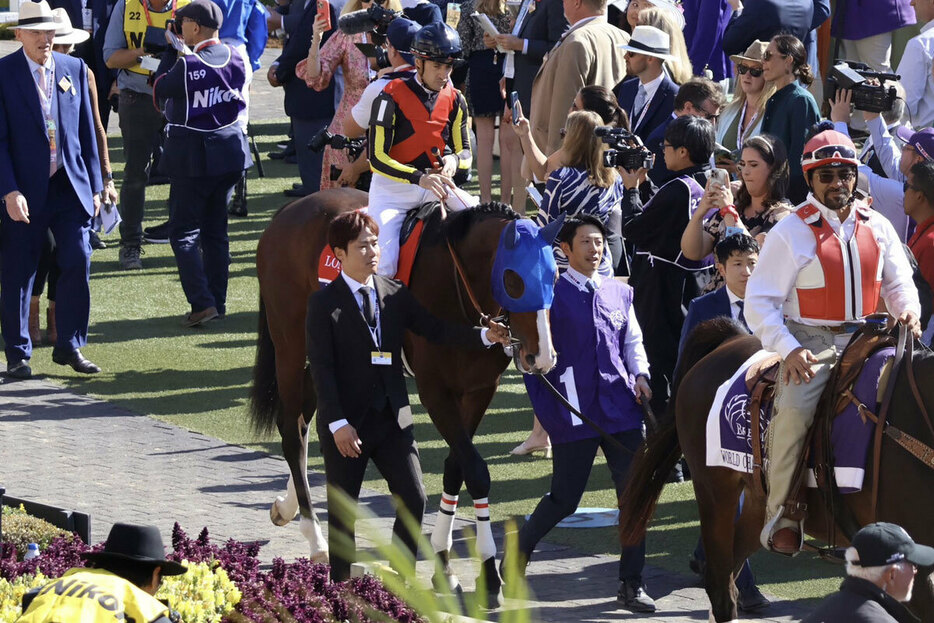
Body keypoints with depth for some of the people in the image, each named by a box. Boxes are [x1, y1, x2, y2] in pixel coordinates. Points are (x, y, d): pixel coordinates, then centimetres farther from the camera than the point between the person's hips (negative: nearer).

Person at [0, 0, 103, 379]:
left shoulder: (74, 69, 6)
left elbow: (87, 131, 10)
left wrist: (94, 185, 8)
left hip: (71, 187, 3)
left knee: (78, 261, -5)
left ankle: (69, 347, 9)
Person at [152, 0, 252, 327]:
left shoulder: (188, 65, -19)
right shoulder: (236, 58, -2)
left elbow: (161, 89, -5)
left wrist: (170, 51, 4)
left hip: (193, 155, -6)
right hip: (230, 150, 6)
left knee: (185, 232, 0)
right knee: (216, 230, 16)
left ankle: (202, 302, -11)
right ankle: (217, 301, 18)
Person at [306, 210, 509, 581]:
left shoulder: (395, 296, 6)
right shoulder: (324, 304, -8)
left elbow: (436, 330, 4)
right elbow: (321, 367, -12)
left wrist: (484, 336, -12)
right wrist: (337, 423, -20)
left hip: (392, 418, 4)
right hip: (347, 423, -4)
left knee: (413, 499, -3)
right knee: (342, 511, 5)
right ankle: (340, 589, 16)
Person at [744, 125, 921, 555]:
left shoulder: (877, 227, 10)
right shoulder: (791, 232, -3)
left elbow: (898, 283, 20)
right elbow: (760, 302, -5)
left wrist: (907, 311, -4)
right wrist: (788, 350, -17)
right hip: (810, 342, -4)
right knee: (793, 409, -30)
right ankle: (780, 515, -23)